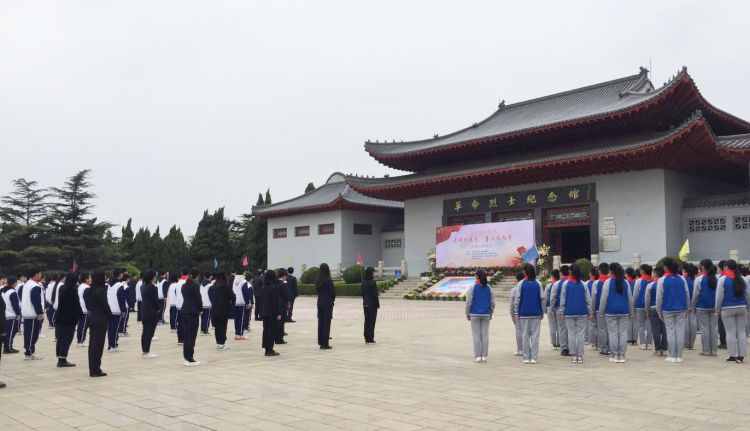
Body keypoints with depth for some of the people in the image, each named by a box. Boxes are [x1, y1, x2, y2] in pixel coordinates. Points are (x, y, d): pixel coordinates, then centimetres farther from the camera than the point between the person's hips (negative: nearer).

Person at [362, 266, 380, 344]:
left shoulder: (363, 282, 5)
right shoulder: (373, 282, -15)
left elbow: (363, 293, 11)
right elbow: (375, 295, -14)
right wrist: (378, 304, -6)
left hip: (365, 304, 6)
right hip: (372, 304, -6)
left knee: (366, 321, 11)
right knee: (372, 322, 0)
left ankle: (366, 339, 14)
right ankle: (370, 339, 2)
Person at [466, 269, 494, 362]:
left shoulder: (473, 287, -8)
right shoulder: (488, 287, 3)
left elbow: (469, 302, -8)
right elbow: (492, 302, 5)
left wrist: (467, 314, 1)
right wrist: (491, 314, 16)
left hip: (475, 314, -3)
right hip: (486, 315, 3)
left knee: (476, 335, 2)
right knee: (485, 334, 6)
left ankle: (478, 356, 1)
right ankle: (484, 356, 6)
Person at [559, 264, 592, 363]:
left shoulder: (566, 284, -1)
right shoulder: (583, 284, 0)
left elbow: (562, 299, 2)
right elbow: (588, 299, 4)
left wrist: (562, 312, 9)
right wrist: (589, 312, 12)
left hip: (569, 312, 0)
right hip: (582, 312, 0)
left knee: (571, 333, 5)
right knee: (580, 334, 3)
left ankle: (574, 355, 4)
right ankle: (580, 355, 2)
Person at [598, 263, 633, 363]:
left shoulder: (608, 282, -5)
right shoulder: (625, 282, 6)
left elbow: (603, 298, -5)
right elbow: (630, 298, 11)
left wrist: (601, 312, 2)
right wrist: (630, 312, 20)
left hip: (611, 311, -3)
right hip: (624, 312, 3)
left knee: (613, 333, 0)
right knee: (623, 333, 5)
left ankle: (614, 356, 3)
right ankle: (622, 355, 6)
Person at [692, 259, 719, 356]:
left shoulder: (699, 279, -8)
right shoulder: (716, 279, 5)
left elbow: (696, 294, -6)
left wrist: (693, 307, 4)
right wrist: (717, 307, 14)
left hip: (702, 307, -4)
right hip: (714, 307, 4)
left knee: (704, 328, 1)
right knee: (714, 328, 7)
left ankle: (706, 350, 2)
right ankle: (714, 349, 9)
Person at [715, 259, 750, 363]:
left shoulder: (723, 279, -6)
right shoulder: (742, 279, 8)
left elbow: (719, 296, -8)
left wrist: (717, 310, -1)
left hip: (727, 309, -4)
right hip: (742, 308, 4)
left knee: (730, 332, -1)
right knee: (741, 331, 7)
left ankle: (732, 355, 2)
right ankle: (741, 356, 8)